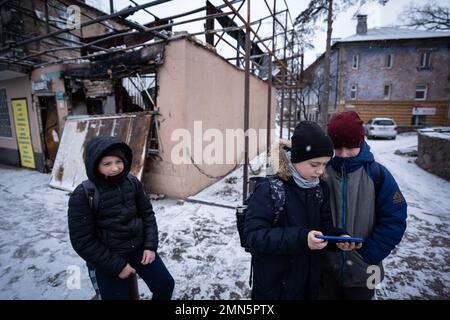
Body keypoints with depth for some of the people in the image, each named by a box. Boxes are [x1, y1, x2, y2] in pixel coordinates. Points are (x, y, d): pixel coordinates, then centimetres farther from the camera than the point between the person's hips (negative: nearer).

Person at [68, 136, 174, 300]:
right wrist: (117, 265, -14)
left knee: (165, 284, 6)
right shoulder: (83, 195, -18)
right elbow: (83, 241, -15)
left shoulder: (133, 182, -7)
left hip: (139, 247, 4)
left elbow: (147, 214, 3)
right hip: (107, 258, -3)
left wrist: (150, 245, -4)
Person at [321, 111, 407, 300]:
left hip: (362, 271, 0)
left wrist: (367, 255, -11)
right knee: (327, 295, 21)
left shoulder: (377, 174, -10)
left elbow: (394, 220, -9)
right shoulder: (321, 171, -10)